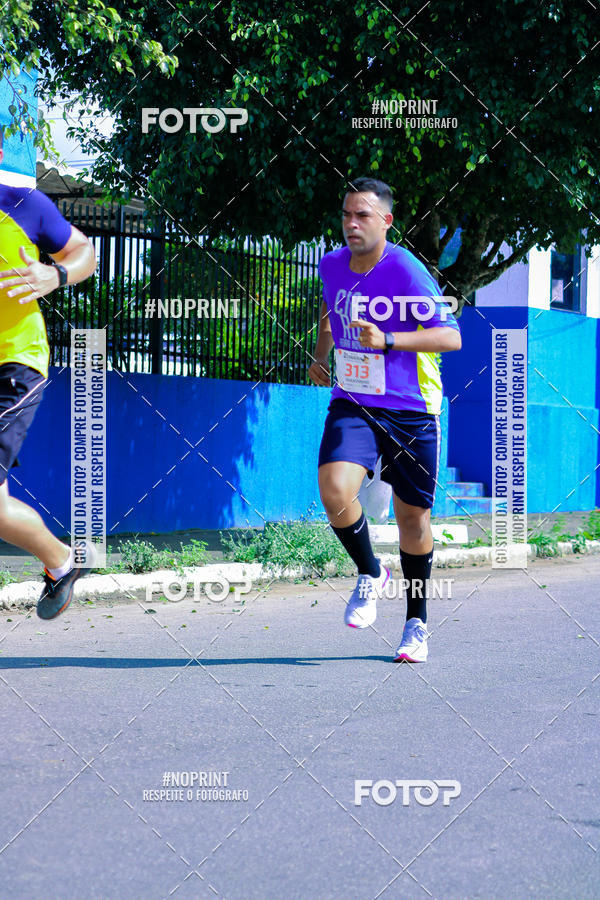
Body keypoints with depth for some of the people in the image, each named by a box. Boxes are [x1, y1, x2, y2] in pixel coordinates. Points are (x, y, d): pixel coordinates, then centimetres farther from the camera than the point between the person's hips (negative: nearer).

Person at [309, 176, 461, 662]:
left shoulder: (408, 272, -16)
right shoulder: (332, 265, 2)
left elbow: (451, 336, -21)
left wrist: (388, 340, -31)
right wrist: (321, 353, 20)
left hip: (411, 412, -3)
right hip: (351, 406, 3)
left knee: (413, 517, 6)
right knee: (335, 490, -23)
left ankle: (416, 623, 27)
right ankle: (370, 575, 5)